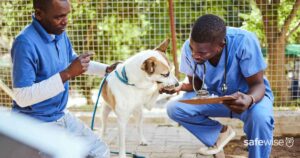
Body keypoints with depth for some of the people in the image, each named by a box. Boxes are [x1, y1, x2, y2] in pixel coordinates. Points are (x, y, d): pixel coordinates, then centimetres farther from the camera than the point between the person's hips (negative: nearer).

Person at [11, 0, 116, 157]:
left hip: (61, 115, 8)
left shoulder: (60, 34, 0)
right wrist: (67, 74, -32)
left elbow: (73, 60, 20)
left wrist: (107, 69, 7)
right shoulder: (26, 42, -25)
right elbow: (22, 97, -28)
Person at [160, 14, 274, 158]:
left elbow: (258, 84, -25)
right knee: (174, 108, -16)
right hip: (214, 96, 4)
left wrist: (250, 100, -48)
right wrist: (180, 86, -28)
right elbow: (196, 84, -5)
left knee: (260, 117, -37)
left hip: (249, 94, -4)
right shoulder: (189, 48, -21)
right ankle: (222, 132, 8)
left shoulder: (244, 42, -33)